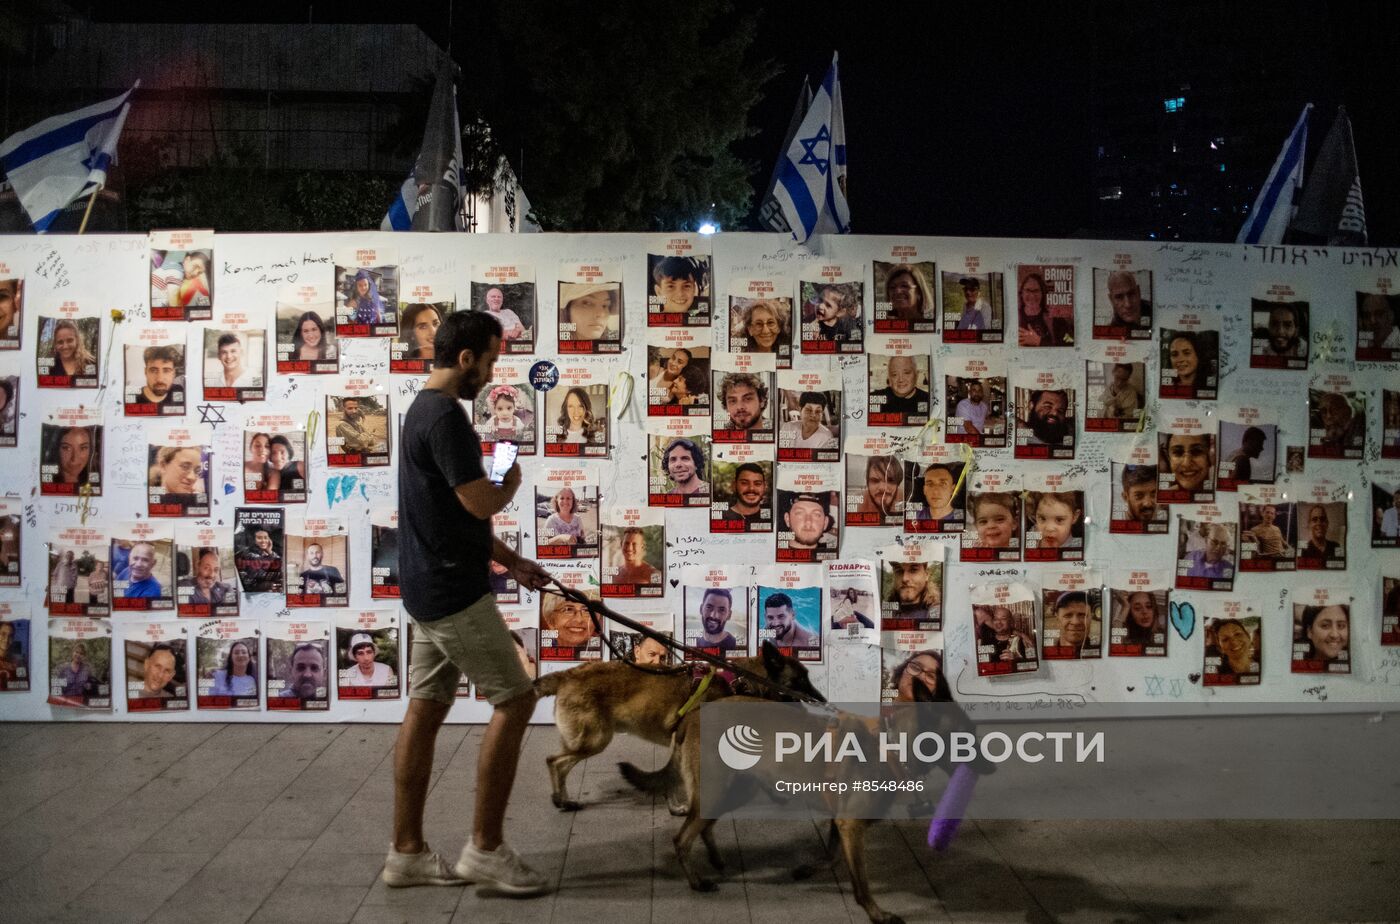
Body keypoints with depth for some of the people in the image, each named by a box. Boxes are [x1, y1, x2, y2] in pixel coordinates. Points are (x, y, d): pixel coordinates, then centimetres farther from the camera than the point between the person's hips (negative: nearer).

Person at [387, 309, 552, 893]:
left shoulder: (426, 409, 15)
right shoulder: (444, 415, -18)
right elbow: (481, 503, -22)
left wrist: (511, 561, 21)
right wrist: (512, 481, 0)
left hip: (432, 587, 10)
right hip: (452, 591, -10)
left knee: (425, 711, 10)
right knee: (515, 699, -4)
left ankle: (406, 852, 15)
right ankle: (485, 847, 1)